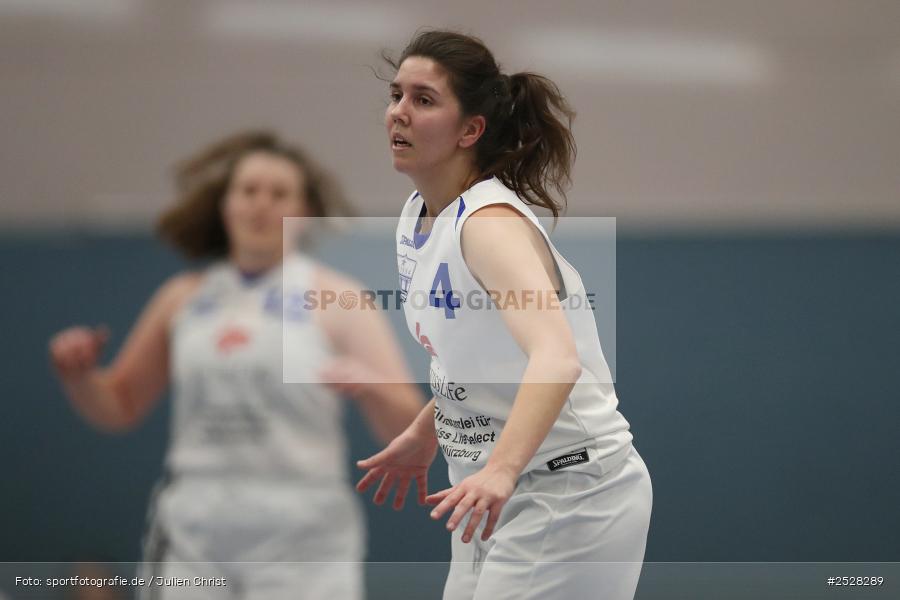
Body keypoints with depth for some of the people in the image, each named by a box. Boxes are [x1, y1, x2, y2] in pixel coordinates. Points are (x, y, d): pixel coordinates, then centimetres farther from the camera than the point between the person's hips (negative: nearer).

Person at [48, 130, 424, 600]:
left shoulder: (336, 301, 1)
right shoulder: (182, 298, 12)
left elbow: (406, 429, -4)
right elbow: (119, 407, 20)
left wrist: (371, 385, -26)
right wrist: (76, 373, 0)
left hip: (301, 548, -4)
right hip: (193, 539, 4)